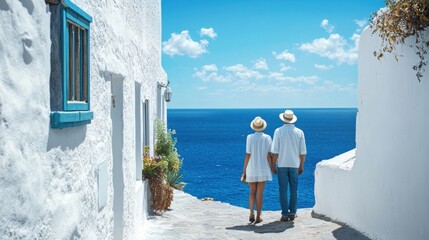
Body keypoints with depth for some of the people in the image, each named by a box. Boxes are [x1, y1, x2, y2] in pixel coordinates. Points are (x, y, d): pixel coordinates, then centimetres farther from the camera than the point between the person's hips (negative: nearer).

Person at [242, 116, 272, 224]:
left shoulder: (250, 137, -6)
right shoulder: (267, 138, -3)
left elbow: (247, 155, -7)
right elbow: (268, 155, -4)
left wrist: (244, 169, 0)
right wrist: (270, 168, 7)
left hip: (251, 169, 0)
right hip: (263, 169, 0)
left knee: (252, 192, 15)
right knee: (260, 194, 6)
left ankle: (251, 213, -1)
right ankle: (258, 217, 7)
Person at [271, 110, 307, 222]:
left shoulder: (278, 131, -7)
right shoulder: (299, 132, -1)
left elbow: (275, 151, -8)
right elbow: (303, 152, 0)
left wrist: (273, 166, -1)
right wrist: (301, 166, 10)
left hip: (282, 165, -2)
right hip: (294, 165, 2)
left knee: (283, 190, 3)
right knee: (294, 189, 11)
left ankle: (285, 214, 4)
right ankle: (292, 213, 14)